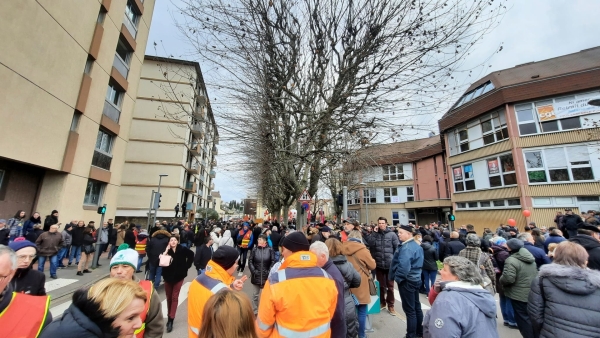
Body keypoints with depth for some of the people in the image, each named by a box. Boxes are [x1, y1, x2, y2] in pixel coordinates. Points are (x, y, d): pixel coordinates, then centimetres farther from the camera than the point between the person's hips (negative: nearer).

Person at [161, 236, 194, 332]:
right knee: (168, 297, 14)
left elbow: (191, 255, -1)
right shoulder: (167, 251, -10)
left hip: (178, 276, -2)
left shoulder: (182, 249, -13)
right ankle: (169, 316, 31)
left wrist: (186, 266, -5)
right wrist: (165, 252, -24)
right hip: (168, 276, 2)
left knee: (174, 297, 2)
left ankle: (171, 319, 8)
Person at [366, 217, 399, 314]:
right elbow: (370, 244, -14)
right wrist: (374, 232, -15)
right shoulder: (375, 234, 0)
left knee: (390, 286, 11)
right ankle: (382, 302, 33)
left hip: (390, 264, -2)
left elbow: (397, 248, -3)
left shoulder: (392, 234, -5)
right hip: (378, 264, 2)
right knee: (381, 285, 16)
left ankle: (390, 305, 25)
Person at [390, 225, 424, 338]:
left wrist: (398, 278, -17)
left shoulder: (406, 248, -24)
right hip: (416, 279, 10)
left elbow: (403, 266, -31)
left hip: (407, 281, -10)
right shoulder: (417, 245, 7)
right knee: (417, 307, 20)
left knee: (409, 310, 1)